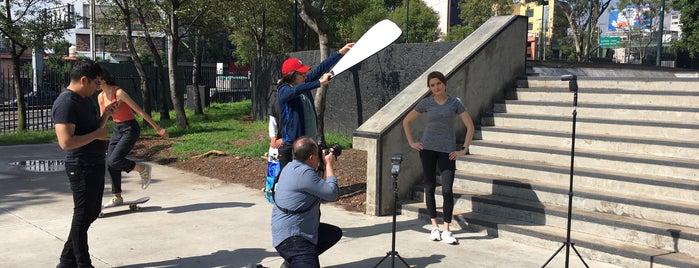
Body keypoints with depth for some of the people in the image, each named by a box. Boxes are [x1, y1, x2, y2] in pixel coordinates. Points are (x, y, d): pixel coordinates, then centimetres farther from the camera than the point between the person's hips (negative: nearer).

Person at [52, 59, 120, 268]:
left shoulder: (86, 99, 11)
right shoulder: (66, 104, -19)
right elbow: (66, 142, -28)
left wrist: (106, 115, 6)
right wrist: (97, 134, -19)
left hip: (96, 165, 10)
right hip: (81, 168, -10)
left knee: (92, 212, 18)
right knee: (83, 216, 3)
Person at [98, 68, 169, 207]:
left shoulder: (118, 92, -19)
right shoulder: (101, 97, 5)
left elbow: (139, 110, -19)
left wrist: (157, 128, -18)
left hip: (130, 129, -8)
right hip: (117, 129, 8)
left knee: (113, 161, -19)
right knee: (110, 165, 7)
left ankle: (143, 169, 5)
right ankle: (117, 198, 21)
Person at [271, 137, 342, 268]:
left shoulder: (291, 167, 11)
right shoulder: (304, 173, -22)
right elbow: (332, 194, -17)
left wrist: (326, 166, 14)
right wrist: (329, 165, -5)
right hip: (290, 237, -11)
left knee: (335, 233, 22)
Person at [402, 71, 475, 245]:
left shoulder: (455, 102, 0)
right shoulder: (426, 103, 2)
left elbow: (470, 126, 2)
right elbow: (406, 121, 11)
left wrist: (464, 149, -3)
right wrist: (411, 142, 5)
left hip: (447, 150, -1)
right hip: (428, 149, 1)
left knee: (447, 190, -5)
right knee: (430, 186, 6)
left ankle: (446, 230, 5)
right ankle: (434, 226, 17)